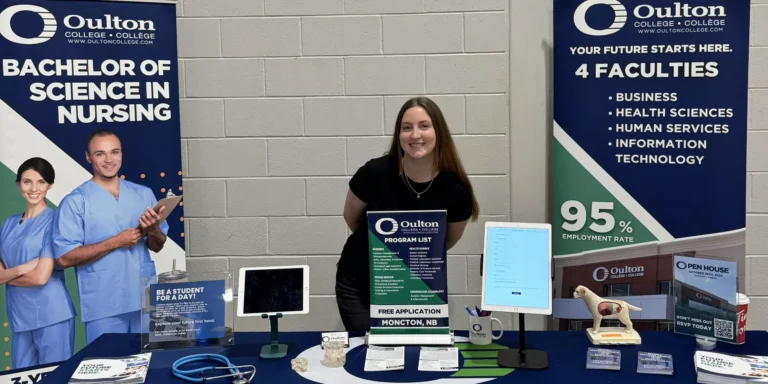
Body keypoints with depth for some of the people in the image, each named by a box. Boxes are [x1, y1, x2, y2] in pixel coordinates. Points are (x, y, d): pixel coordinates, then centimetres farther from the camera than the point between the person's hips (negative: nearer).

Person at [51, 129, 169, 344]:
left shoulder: (143, 194, 8)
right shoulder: (75, 202, -4)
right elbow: (64, 257, -11)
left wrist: (152, 230, -11)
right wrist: (115, 242, -17)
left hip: (145, 299, 4)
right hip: (104, 306, -4)